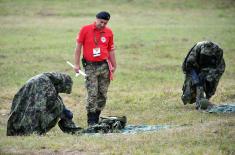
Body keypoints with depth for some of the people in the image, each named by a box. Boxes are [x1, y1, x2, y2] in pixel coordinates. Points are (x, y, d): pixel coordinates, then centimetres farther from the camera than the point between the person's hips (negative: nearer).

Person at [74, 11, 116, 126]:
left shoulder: (109, 32, 6)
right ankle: (91, 121, -4)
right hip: (90, 66, -3)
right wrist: (77, 64, -2)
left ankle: (96, 118, 12)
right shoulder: (85, 30, -3)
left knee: (103, 94, 3)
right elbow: (78, 47, 1)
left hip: (104, 65, 3)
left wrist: (114, 66, 13)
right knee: (92, 94, -8)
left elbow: (111, 50, 14)